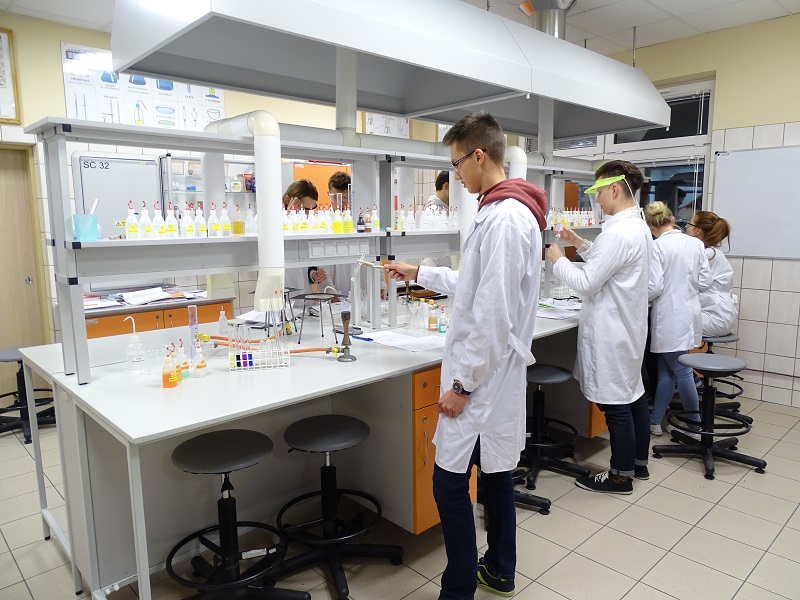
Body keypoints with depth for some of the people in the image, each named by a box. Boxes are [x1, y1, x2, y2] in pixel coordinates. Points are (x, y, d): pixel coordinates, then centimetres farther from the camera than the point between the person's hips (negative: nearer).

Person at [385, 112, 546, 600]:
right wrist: (420, 274, 25)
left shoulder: (504, 217, -20)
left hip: (484, 375, -10)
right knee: (497, 472, 20)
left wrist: (462, 383, -17)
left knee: (451, 482, 0)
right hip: (498, 372, 10)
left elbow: (494, 315, -24)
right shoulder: (513, 210, 12)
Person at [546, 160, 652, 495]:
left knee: (615, 403, 1)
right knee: (633, 395, 19)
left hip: (611, 331, -11)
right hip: (628, 326, 11)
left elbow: (586, 284, -21)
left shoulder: (617, 233, -22)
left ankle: (621, 476, 15)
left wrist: (557, 259, -6)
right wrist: (581, 244, 15)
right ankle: (638, 463, 34)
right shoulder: (638, 227, 10)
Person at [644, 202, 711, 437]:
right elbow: (704, 281, 6)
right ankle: (655, 421, 20)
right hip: (690, 314, 6)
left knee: (680, 371, 4)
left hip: (669, 318, -6)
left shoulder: (657, 247, -13)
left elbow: (654, 288, -16)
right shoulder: (696, 243, 3)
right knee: (667, 370, 13)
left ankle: (696, 424, 14)